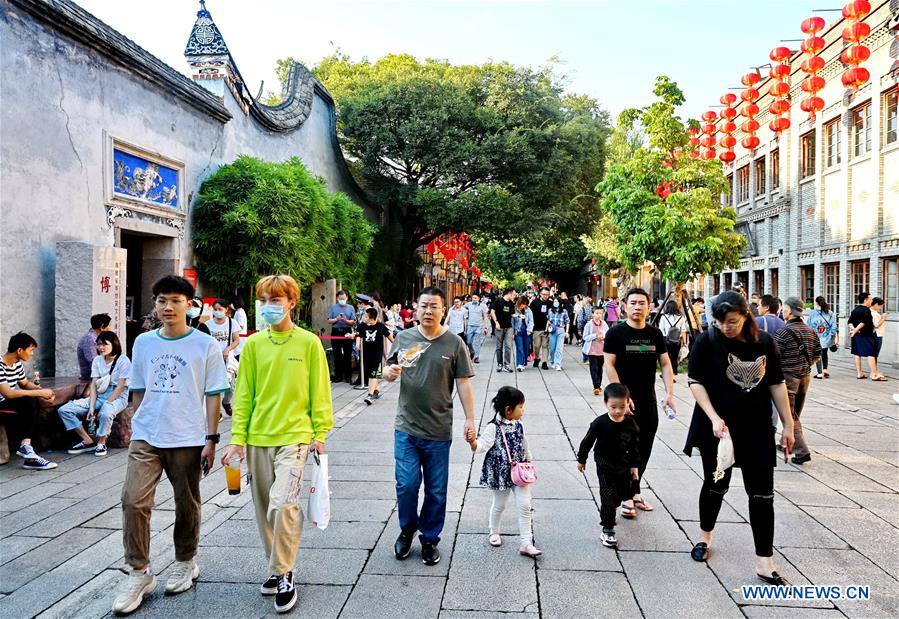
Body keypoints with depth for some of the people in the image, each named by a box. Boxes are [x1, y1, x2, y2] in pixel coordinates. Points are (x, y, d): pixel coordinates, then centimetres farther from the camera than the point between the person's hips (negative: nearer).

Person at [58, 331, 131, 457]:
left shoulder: (123, 360, -9)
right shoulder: (97, 360, 8)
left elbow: (120, 387, -12)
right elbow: (94, 385, 2)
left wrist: (106, 404, -19)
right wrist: (91, 407, -10)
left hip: (117, 397, -6)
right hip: (99, 396, 7)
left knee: (105, 413, -40)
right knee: (63, 410, -9)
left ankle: (101, 443, -12)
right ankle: (88, 442, -4)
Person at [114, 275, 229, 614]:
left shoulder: (206, 346, -4)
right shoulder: (143, 343, 6)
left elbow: (213, 396, -4)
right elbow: (138, 391, 14)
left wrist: (211, 439, -7)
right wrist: (136, 429, 12)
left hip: (188, 440, -2)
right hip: (145, 438, 3)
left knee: (187, 505, 10)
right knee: (133, 501, -7)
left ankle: (185, 562, 32)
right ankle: (139, 572, 9)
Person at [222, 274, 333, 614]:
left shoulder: (309, 342, -4)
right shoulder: (253, 344, 2)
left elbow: (320, 392, -1)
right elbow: (243, 394, 4)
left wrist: (320, 433, -3)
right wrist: (238, 438, 1)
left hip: (293, 436, -4)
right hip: (257, 438, 4)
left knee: (283, 504, -16)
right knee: (264, 509, 11)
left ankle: (283, 574, 4)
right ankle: (278, 567, 30)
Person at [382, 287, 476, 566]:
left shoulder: (454, 344, -3)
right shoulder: (404, 338, 2)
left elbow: (463, 384, -1)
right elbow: (388, 372, 12)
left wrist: (470, 419, -5)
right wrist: (390, 372, -12)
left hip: (439, 431, -1)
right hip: (406, 428, 1)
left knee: (436, 490, 8)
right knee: (406, 485, 2)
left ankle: (430, 539, 27)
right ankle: (407, 530, 29)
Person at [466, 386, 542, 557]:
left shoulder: (519, 426, 1)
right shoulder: (493, 427, -18)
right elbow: (482, 445, -25)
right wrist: (473, 442, -46)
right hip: (500, 473, -5)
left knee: (525, 505, 0)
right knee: (499, 505, 13)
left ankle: (526, 543, 7)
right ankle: (494, 533, 39)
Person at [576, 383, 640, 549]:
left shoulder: (630, 423, -12)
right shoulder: (600, 423, -21)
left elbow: (635, 446, 1)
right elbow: (588, 441, -7)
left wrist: (635, 465, 4)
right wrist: (581, 459, 2)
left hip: (623, 466, 4)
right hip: (605, 466, -4)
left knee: (623, 493, 20)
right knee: (608, 496, -6)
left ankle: (609, 513, 49)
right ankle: (607, 530, 3)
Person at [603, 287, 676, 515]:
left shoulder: (655, 334, 6)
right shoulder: (616, 333, -7)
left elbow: (665, 364, 9)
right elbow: (609, 365, -10)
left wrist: (669, 393, -3)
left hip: (649, 401, 5)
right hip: (625, 400, -5)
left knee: (644, 449, 12)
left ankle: (634, 490, 27)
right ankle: (628, 496, 10)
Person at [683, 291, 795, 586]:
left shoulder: (764, 342, -1)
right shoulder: (707, 341, -9)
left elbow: (776, 384, 6)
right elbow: (696, 382, -9)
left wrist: (788, 424, 7)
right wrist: (714, 418, -19)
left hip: (757, 429, 2)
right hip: (718, 426, -2)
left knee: (762, 493, 2)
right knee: (716, 485, 13)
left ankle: (764, 563, 11)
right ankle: (704, 537, 37)